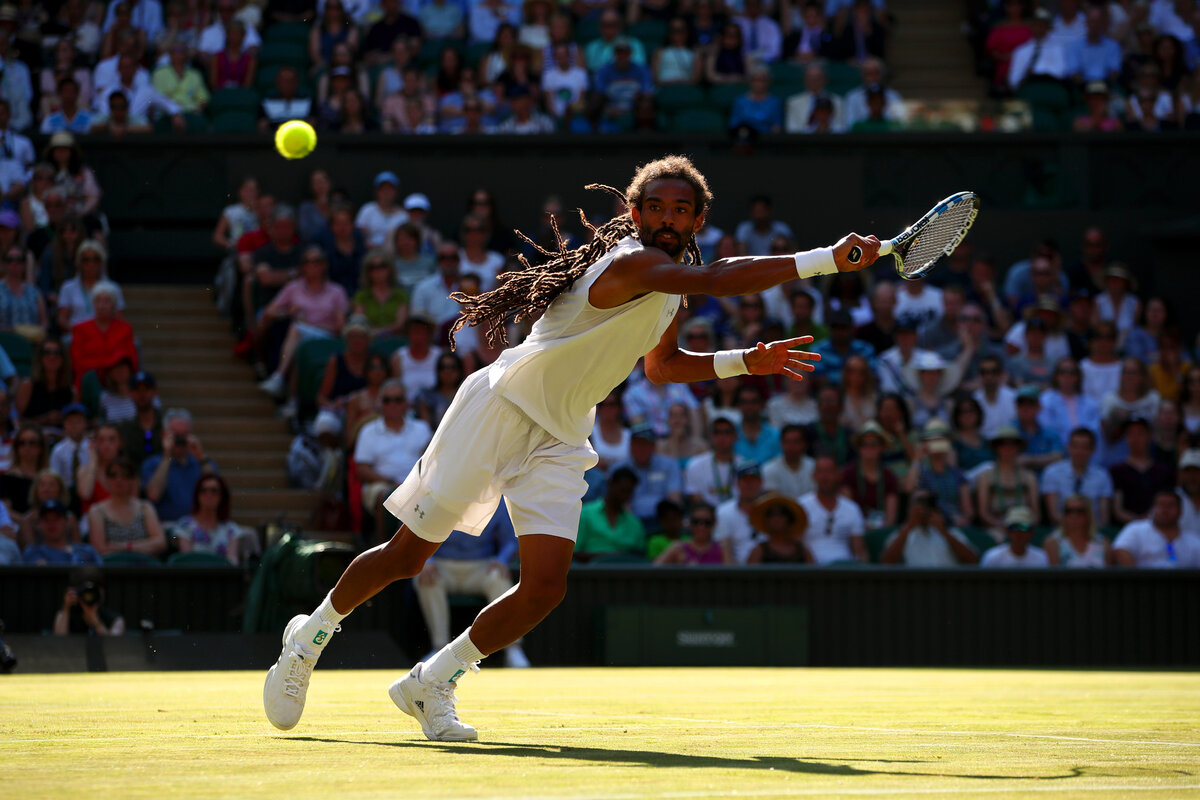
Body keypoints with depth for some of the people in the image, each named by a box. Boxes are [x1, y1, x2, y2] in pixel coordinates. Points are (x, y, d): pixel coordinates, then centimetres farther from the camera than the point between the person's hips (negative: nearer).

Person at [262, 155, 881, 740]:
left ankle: (430, 684, 8)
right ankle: (311, 635, 26)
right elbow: (719, 281, -41)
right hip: (499, 409, -8)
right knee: (407, 555, 0)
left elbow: (662, 364, 26)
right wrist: (826, 260, -45)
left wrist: (746, 361, 12)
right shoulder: (631, 262, -23)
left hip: (558, 442, 8)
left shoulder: (674, 276, 8)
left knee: (545, 586, -10)